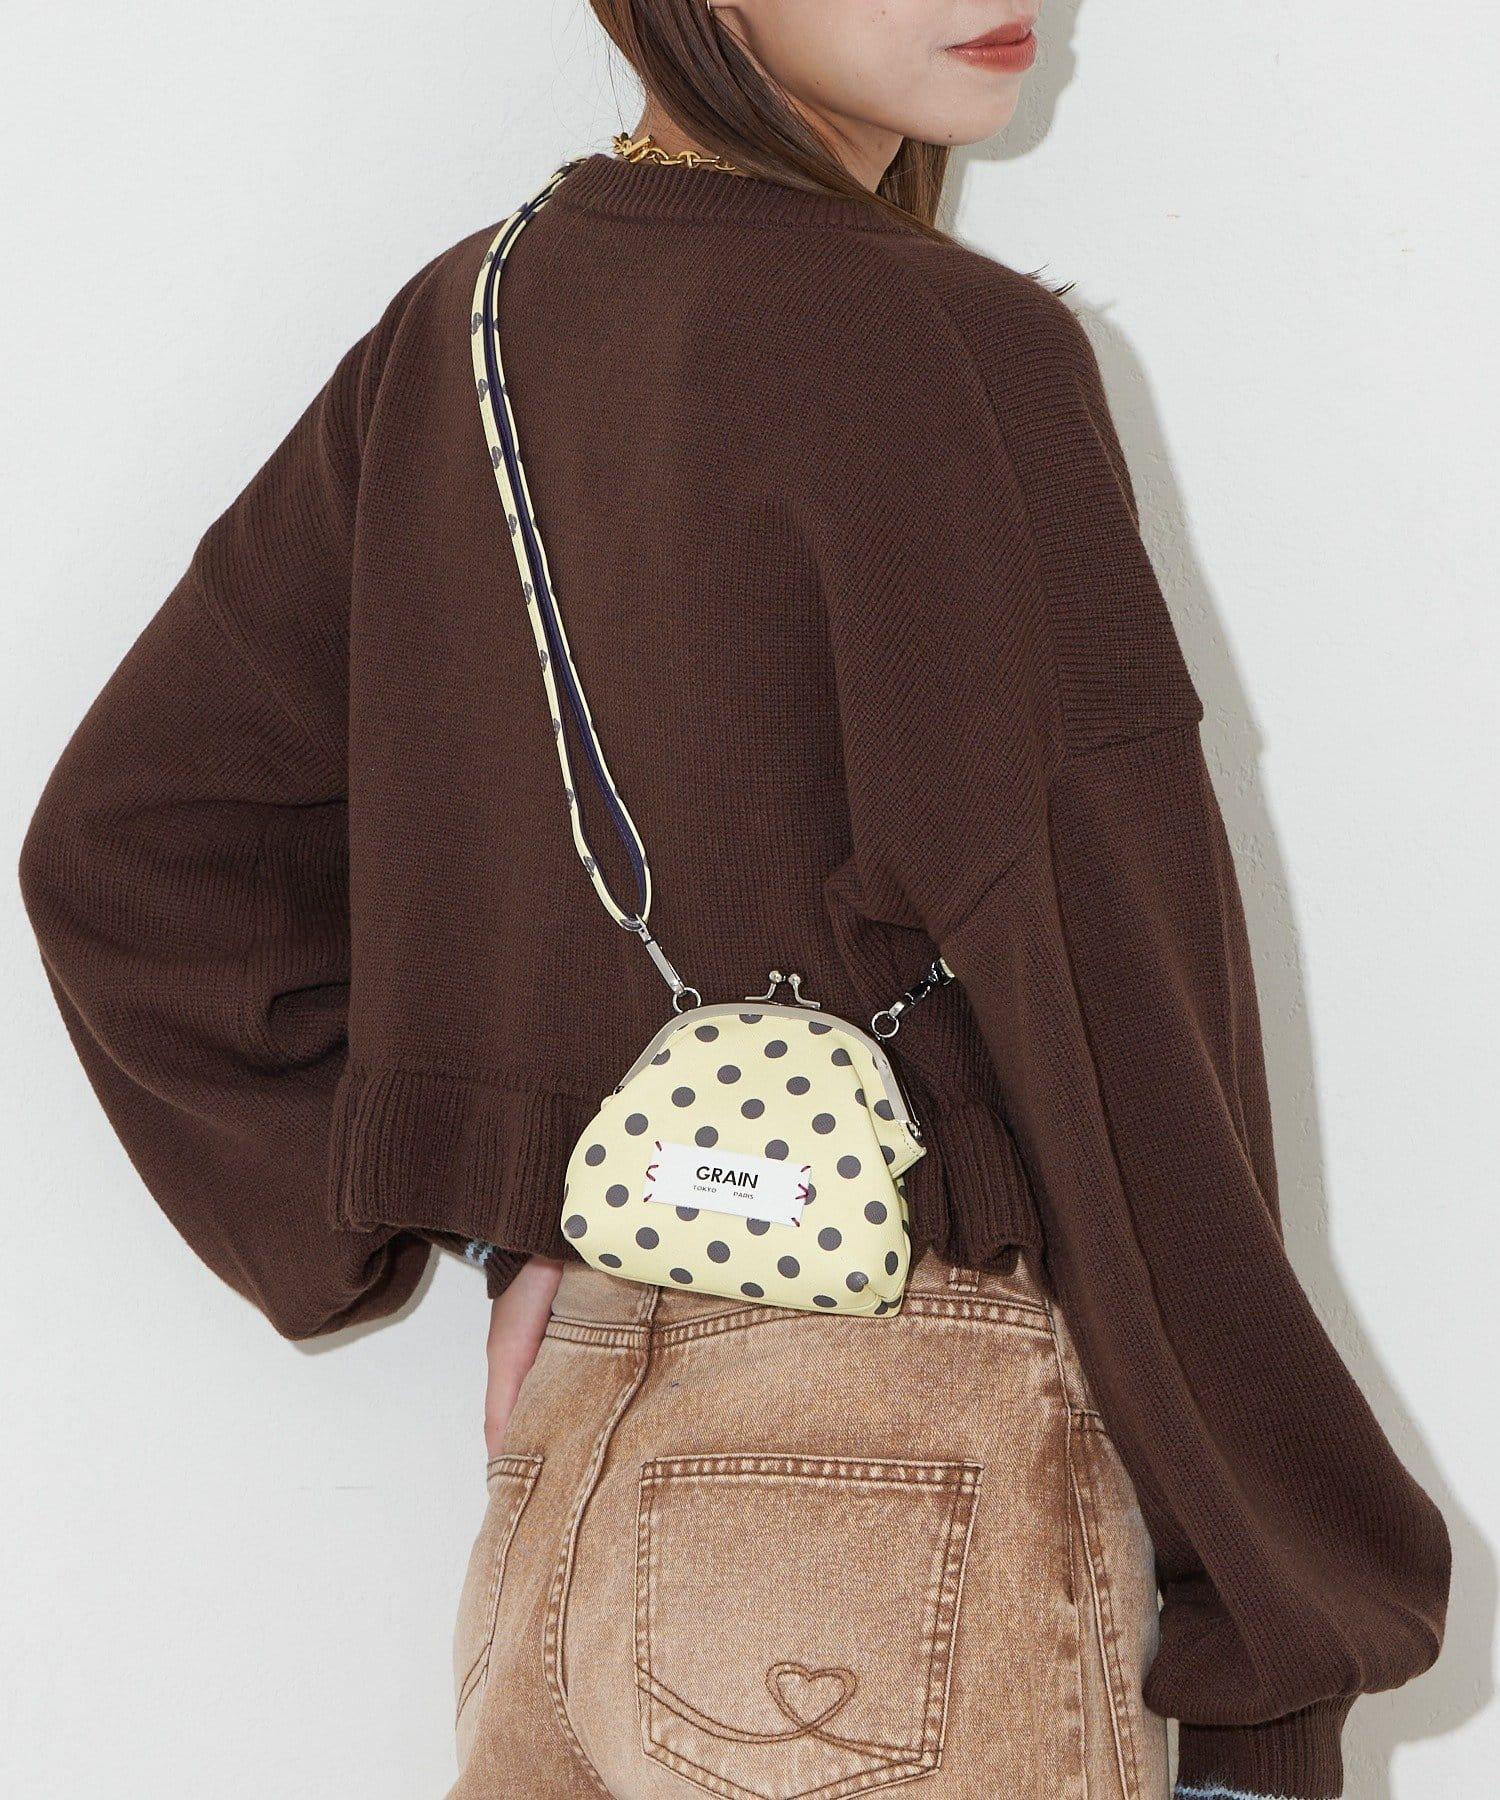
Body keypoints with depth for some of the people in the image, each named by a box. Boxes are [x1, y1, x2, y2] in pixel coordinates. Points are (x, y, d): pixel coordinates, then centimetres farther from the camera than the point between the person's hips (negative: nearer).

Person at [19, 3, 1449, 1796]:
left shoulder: (455, 329, 6)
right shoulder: (948, 350, -15)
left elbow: (122, 844, 11)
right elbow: (1115, 1036, -16)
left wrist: (489, 1209, 9)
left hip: (566, 1447, 7)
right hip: (914, 1476, -7)